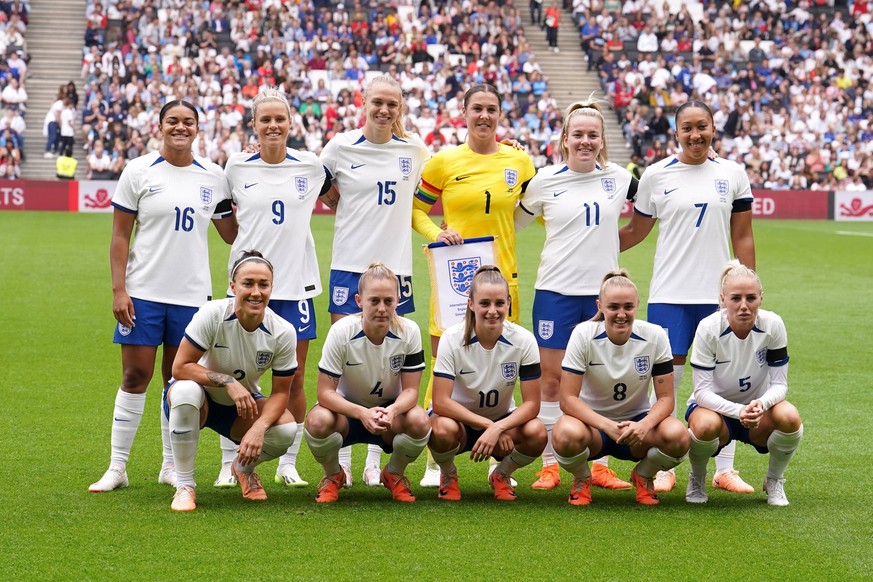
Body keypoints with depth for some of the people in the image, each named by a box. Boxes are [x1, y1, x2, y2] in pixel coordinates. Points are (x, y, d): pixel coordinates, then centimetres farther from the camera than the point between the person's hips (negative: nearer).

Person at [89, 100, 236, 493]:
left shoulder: (212, 177, 6)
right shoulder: (139, 172, -1)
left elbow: (232, 234, 11)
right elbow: (120, 235, -1)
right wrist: (118, 289, -8)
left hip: (192, 294, 2)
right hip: (144, 293, -2)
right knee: (135, 375, -2)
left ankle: (171, 466, 17)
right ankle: (117, 467, 6)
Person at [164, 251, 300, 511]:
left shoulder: (283, 332, -17)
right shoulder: (212, 314, -25)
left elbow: (280, 392, -11)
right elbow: (180, 367, -24)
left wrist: (259, 427, -29)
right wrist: (228, 381, -34)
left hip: (242, 405, 3)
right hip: (199, 397, -3)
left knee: (287, 429, -26)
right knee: (186, 390, -39)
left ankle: (243, 468, 11)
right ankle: (184, 485, -22)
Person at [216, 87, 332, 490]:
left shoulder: (310, 166, 3)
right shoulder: (236, 166, 2)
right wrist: (242, 245, 9)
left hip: (296, 283, 1)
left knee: (294, 379, 4)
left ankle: (288, 464, 14)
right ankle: (229, 464, 11)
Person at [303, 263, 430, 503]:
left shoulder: (409, 331, -17)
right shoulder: (341, 332, -21)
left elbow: (410, 390, -14)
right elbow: (325, 392, -22)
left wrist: (391, 411, -38)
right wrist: (363, 413, -40)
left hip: (391, 410, 1)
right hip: (348, 409, -1)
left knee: (420, 421, -33)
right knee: (318, 421, -35)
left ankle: (394, 475, 2)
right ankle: (333, 476, 0)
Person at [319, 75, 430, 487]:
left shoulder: (415, 150, 3)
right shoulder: (341, 147, 0)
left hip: (395, 266, 1)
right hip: (349, 265, -1)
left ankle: (375, 461, 12)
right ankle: (341, 460, 6)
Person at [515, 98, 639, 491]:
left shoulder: (618, 178, 4)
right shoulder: (545, 181, 0)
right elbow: (512, 221, 11)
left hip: (604, 292, 2)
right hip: (556, 291, -1)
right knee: (552, 379, 1)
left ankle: (600, 466, 13)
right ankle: (550, 465, 9)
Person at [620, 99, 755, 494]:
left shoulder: (733, 175, 5)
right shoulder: (656, 176, 1)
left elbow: (742, 237, 8)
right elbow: (635, 231, 11)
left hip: (719, 294, 2)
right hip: (670, 294, -1)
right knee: (667, 377, -1)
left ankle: (724, 469, 13)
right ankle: (663, 468, 9)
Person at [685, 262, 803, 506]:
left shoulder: (773, 324, -17)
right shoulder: (708, 328, -22)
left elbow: (779, 384, -13)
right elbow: (702, 391, -21)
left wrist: (761, 404, -36)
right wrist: (738, 411, -39)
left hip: (758, 407, 2)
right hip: (716, 406, -2)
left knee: (789, 417, -32)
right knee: (705, 426, -38)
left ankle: (774, 481, -1)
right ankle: (697, 479, -2)